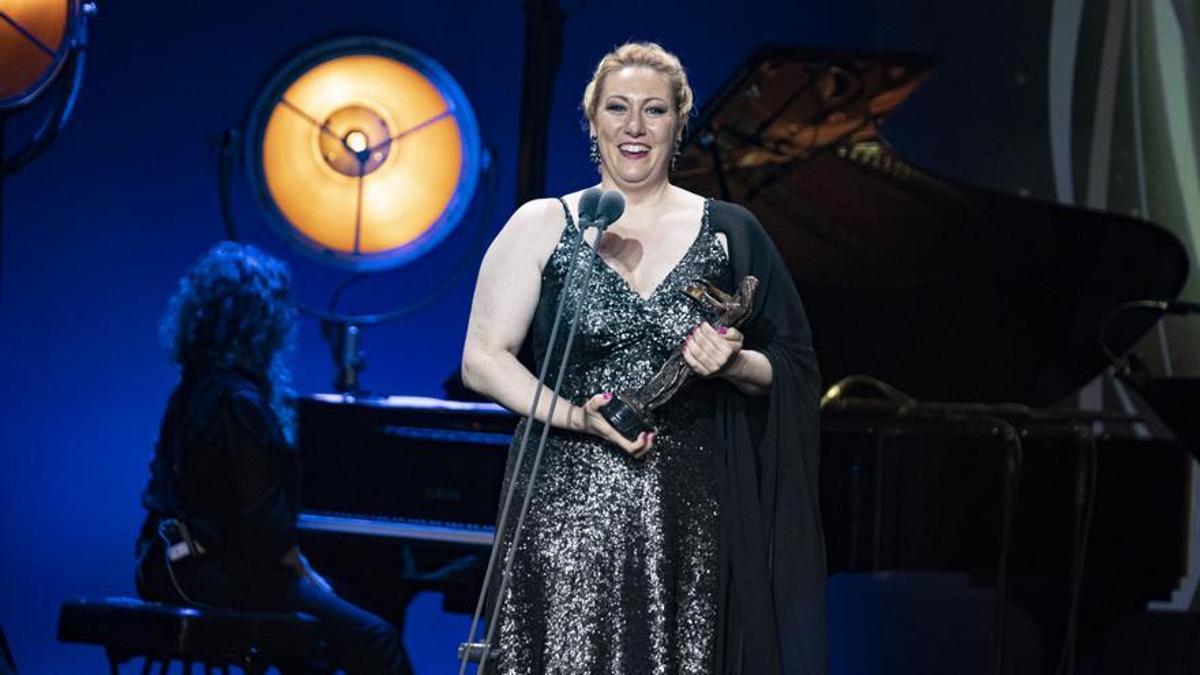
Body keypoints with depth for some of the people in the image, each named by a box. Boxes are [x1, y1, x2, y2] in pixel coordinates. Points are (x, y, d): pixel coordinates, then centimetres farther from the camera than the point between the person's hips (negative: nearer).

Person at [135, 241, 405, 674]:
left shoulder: (194, 387, 11)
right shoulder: (239, 399, -18)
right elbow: (260, 513, -20)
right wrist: (302, 571, -4)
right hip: (220, 575, -10)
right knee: (375, 640, -12)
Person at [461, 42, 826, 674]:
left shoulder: (728, 232, 9)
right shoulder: (542, 226, 5)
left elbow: (789, 368, 13)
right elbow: (483, 359, 2)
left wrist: (732, 365, -9)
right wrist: (575, 417, -12)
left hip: (690, 519, 1)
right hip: (568, 509, -1)